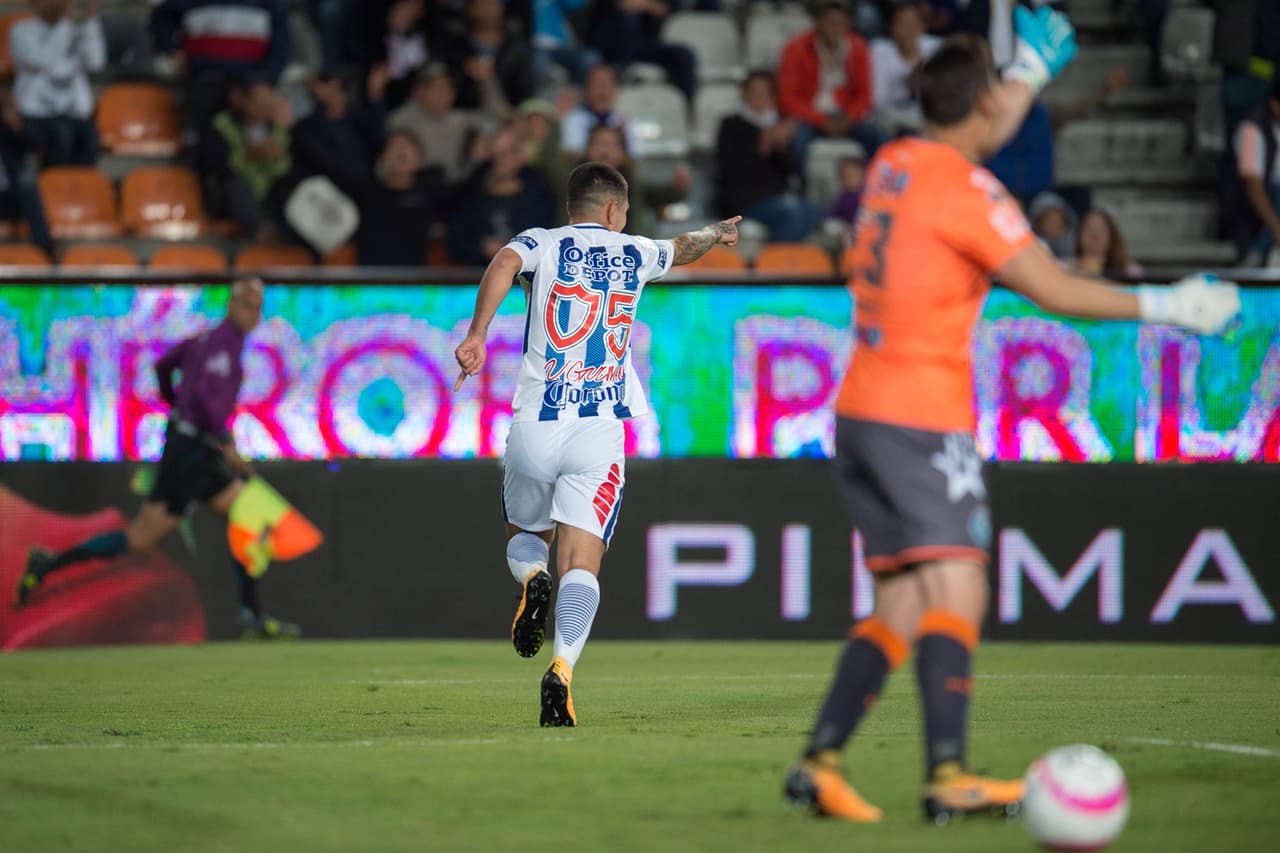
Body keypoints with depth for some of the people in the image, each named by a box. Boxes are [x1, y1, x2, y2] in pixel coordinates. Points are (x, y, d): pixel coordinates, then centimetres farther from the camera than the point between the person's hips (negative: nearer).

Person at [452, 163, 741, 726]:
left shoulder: (542, 245, 7)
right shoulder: (634, 254, 14)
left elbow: (504, 264, -18)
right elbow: (684, 247, 37)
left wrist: (477, 334, -25)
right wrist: (718, 233, 58)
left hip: (534, 427, 0)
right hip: (600, 431, 0)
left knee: (524, 536, 24)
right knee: (581, 565, -6)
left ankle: (532, 579, -10)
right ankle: (563, 668, -29)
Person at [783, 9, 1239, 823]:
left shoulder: (896, 165, 12)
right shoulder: (965, 189, -12)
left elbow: (976, 136, 35)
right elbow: (1053, 288, -13)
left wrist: (1033, 73, 45)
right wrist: (1167, 306, -5)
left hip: (863, 414, 9)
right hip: (924, 420, -9)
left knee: (901, 609, 10)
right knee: (956, 593, -14)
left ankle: (820, 762, 4)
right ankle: (948, 775, -25)